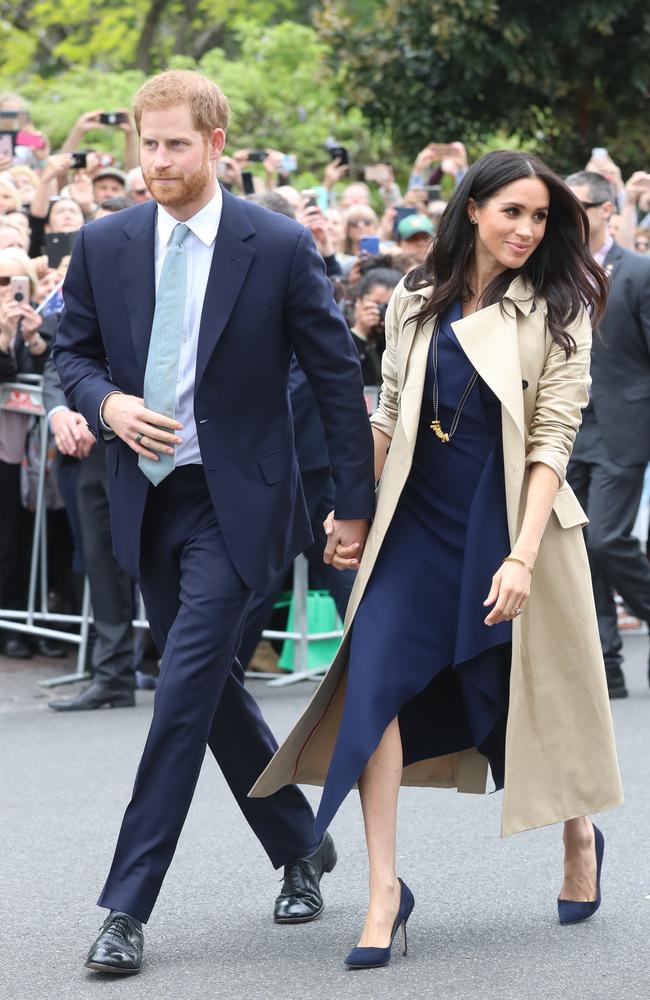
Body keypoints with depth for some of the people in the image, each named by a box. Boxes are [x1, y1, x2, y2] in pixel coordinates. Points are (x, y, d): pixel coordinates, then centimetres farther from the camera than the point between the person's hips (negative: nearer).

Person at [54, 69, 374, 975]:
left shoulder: (279, 247, -8)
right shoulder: (104, 246, 2)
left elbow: (337, 377, -3)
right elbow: (74, 351, 12)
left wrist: (355, 503, -3)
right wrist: (107, 402, -12)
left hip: (235, 500, -5)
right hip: (145, 497, 5)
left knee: (185, 689, -13)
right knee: (212, 687, 13)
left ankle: (127, 906, -10)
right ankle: (302, 846, 34)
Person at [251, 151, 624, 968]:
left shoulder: (556, 312, -5)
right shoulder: (416, 302, 5)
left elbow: (552, 441, -11)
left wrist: (523, 556, -19)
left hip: (511, 522, -2)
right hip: (418, 518, 3)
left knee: (528, 693, 9)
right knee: (373, 676, -13)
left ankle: (580, 839, 38)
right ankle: (384, 888, -9)